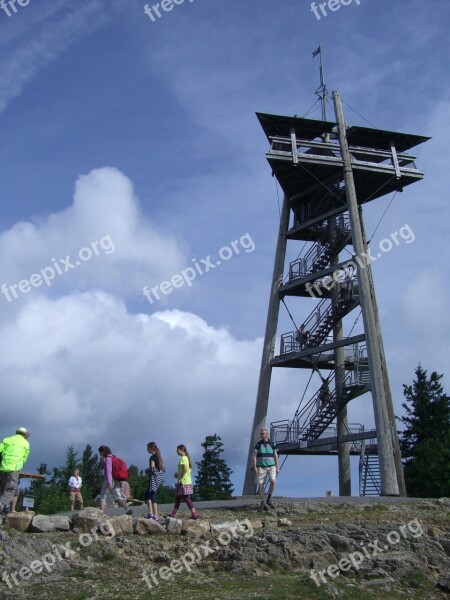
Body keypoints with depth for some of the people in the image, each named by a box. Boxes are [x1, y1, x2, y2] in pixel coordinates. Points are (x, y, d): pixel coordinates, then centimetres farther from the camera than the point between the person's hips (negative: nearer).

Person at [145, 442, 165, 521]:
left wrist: (147, 471, -1)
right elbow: (162, 468, 17)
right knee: (147, 494, 14)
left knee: (152, 496, -7)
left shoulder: (152, 457, -11)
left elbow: (152, 468, -20)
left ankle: (155, 516, -8)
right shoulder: (158, 456, 16)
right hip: (159, 477, 10)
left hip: (154, 477, -10)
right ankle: (150, 513, 9)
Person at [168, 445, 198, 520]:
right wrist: (178, 475, 15)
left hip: (183, 482, -10)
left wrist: (180, 478, -18)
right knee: (178, 497, 15)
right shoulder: (187, 458, 16)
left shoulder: (183, 458, -12)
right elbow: (190, 470, 18)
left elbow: (185, 469, -26)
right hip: (187, 481, 10)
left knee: (186, 498, -8)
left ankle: (194, 514, -10)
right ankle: (173, 514, 22)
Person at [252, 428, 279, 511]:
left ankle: (269, 499, 1)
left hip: (271, 466, 0)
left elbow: (275, 456, 9)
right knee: (260, 484, -2)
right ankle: (262, 503, 7)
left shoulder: (272, 444, 6)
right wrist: (254, 467, -9)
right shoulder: (258, 444, 4)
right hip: (261, 467, 0)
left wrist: (277, 467, 3)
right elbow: (254, 456, 0)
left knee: (273, 481, -19)